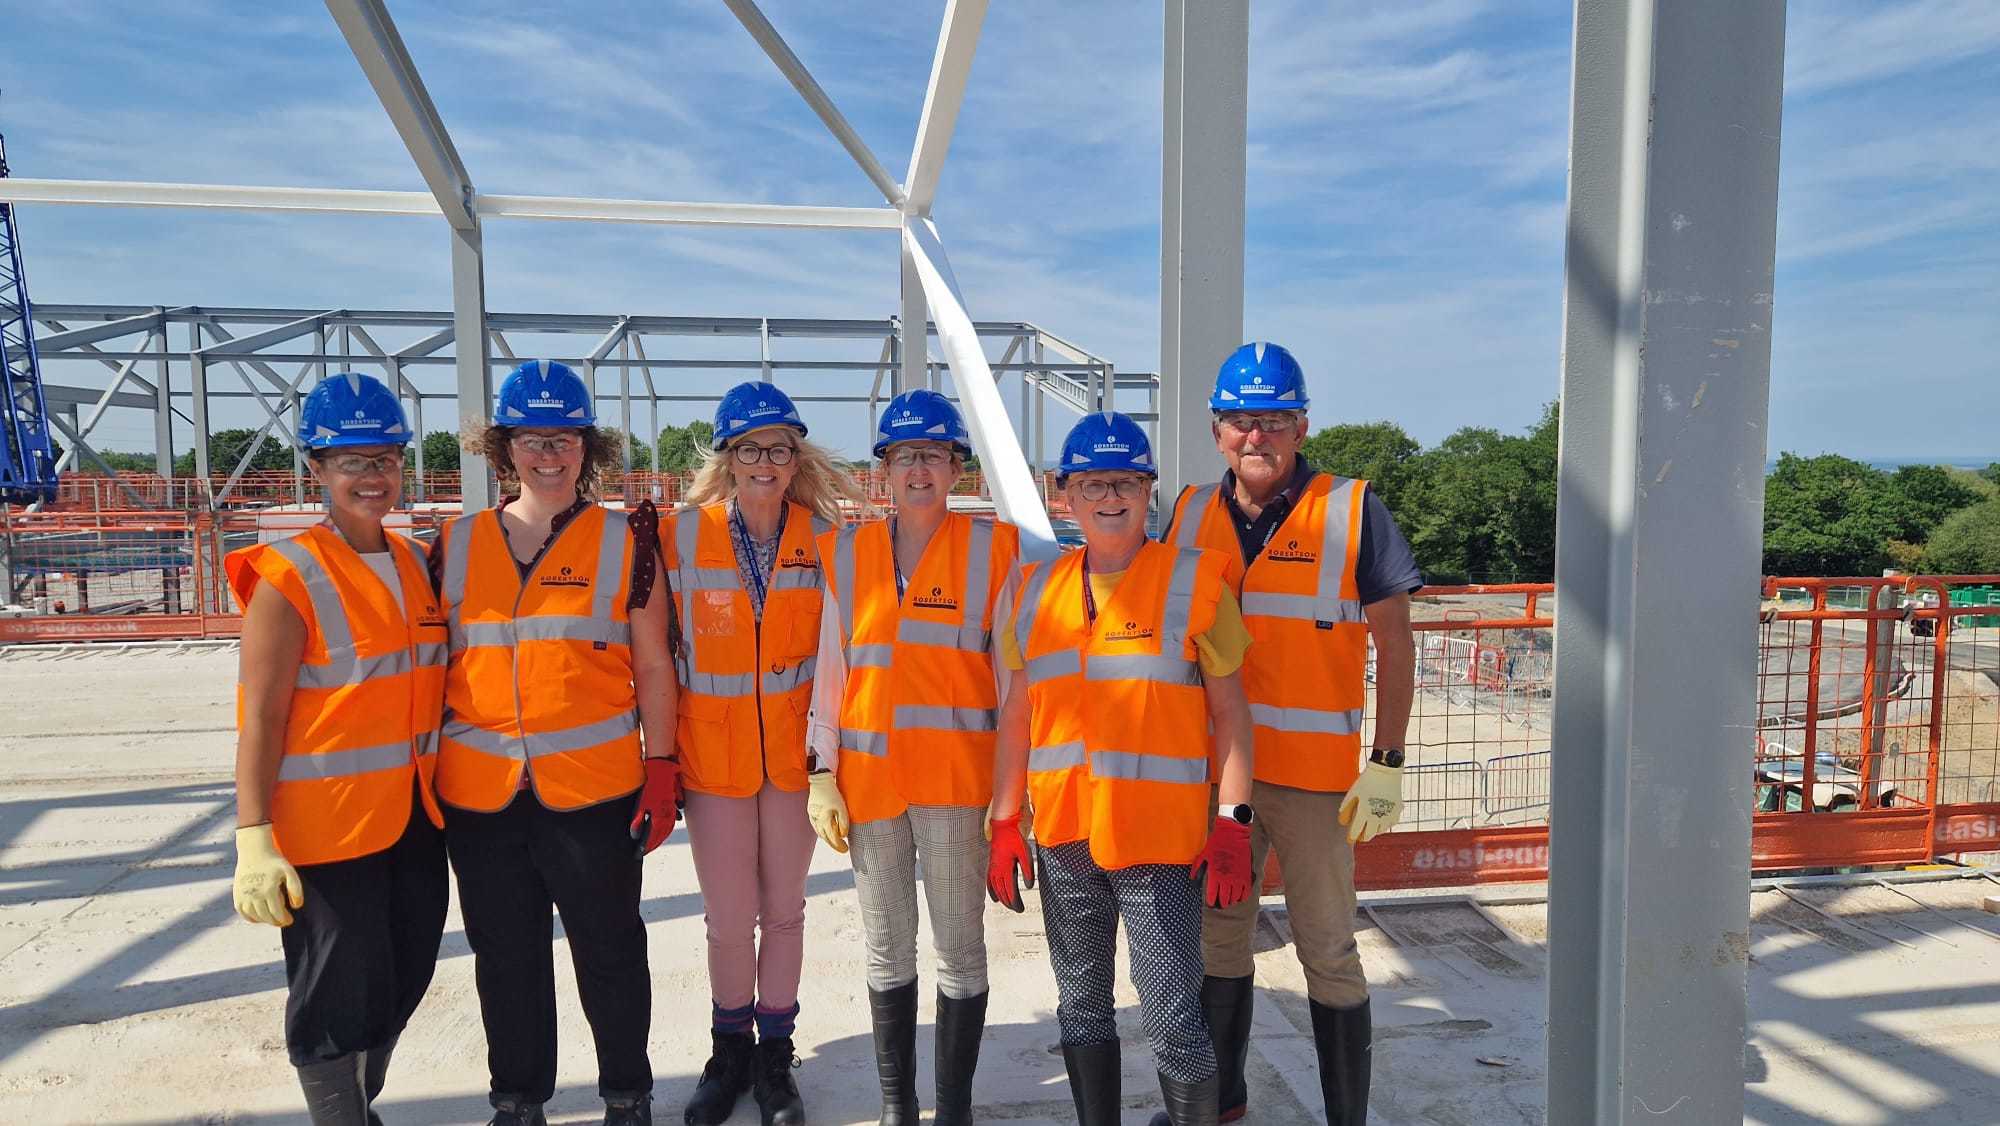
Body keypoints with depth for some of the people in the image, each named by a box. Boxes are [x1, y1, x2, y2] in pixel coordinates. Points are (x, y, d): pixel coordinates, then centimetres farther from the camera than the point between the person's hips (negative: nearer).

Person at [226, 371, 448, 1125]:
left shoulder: (416, 562, 7)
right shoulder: (288, 576, -13)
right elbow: (260, 716, -15)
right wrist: (254, 839, -18)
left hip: (413, 818, 7)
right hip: (326, 824, -7)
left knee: (401, 984, 19)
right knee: (338, 995, 4)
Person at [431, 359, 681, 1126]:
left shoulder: (623, 540, 0)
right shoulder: (457, 544, 7)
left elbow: (653, 665, 1)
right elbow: (435, 666, 11)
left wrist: (660, 767, -5)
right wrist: (423, 772, 8)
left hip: (595, 788, -2)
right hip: (479, 795, 3)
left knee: (610, 953, 11)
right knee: (506, 960, 16)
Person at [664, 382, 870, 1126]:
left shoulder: (823, 535, -4)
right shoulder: (684, 534, -7)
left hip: (793, 749, 1)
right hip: (713, 751, -1)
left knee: (783, 910, 12)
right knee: (729, 919, 7)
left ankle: (774, 1056, 31)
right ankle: (731, 1051, 32)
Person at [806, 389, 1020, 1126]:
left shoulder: (989, 548, -2)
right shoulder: (848, 553, 6)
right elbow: (830, 671, 7)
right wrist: (822, 773, 3)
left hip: (956, 776, -3)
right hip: (869, 777, 3)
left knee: (960, 948, 7)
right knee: (887, 950, 14)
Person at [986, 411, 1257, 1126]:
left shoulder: (1193, 581, -2)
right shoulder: (1037, 591, 8)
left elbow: (1229, 711, -2)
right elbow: (1016, 717, 12)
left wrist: (1233, 823, -8)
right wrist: (1004, 825, 9)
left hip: (1162, 835, -4)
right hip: (1063, 836, 4)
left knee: (1172, 1020, -1)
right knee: (1081, 1007, 16)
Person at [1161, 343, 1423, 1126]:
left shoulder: (1352, 511, -6)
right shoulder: (1191, 516, 6)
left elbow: (1394, 640, -5)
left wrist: (1387, 762, -11)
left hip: (1314, 771, -4)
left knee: (1327, 950, 6)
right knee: (1217, 933, 17)